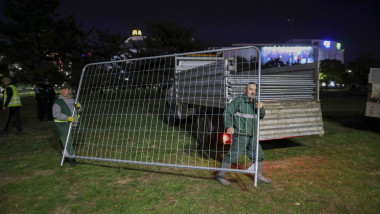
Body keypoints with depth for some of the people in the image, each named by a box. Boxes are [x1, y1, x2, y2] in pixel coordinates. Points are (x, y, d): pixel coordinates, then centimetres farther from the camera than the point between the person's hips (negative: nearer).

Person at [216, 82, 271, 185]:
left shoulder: (255, 102, 12)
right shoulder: (239, 100, -10)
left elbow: (261, 116, 5)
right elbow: (227, 113, -12)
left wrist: (260, 108, -16)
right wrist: (229, 126, -21)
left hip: (252, 136, 8)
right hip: (240, 135, -8)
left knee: (258, 155, 14)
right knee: (233, 156, -6)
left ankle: (259, 177, 29)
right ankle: (220, 175, 7)